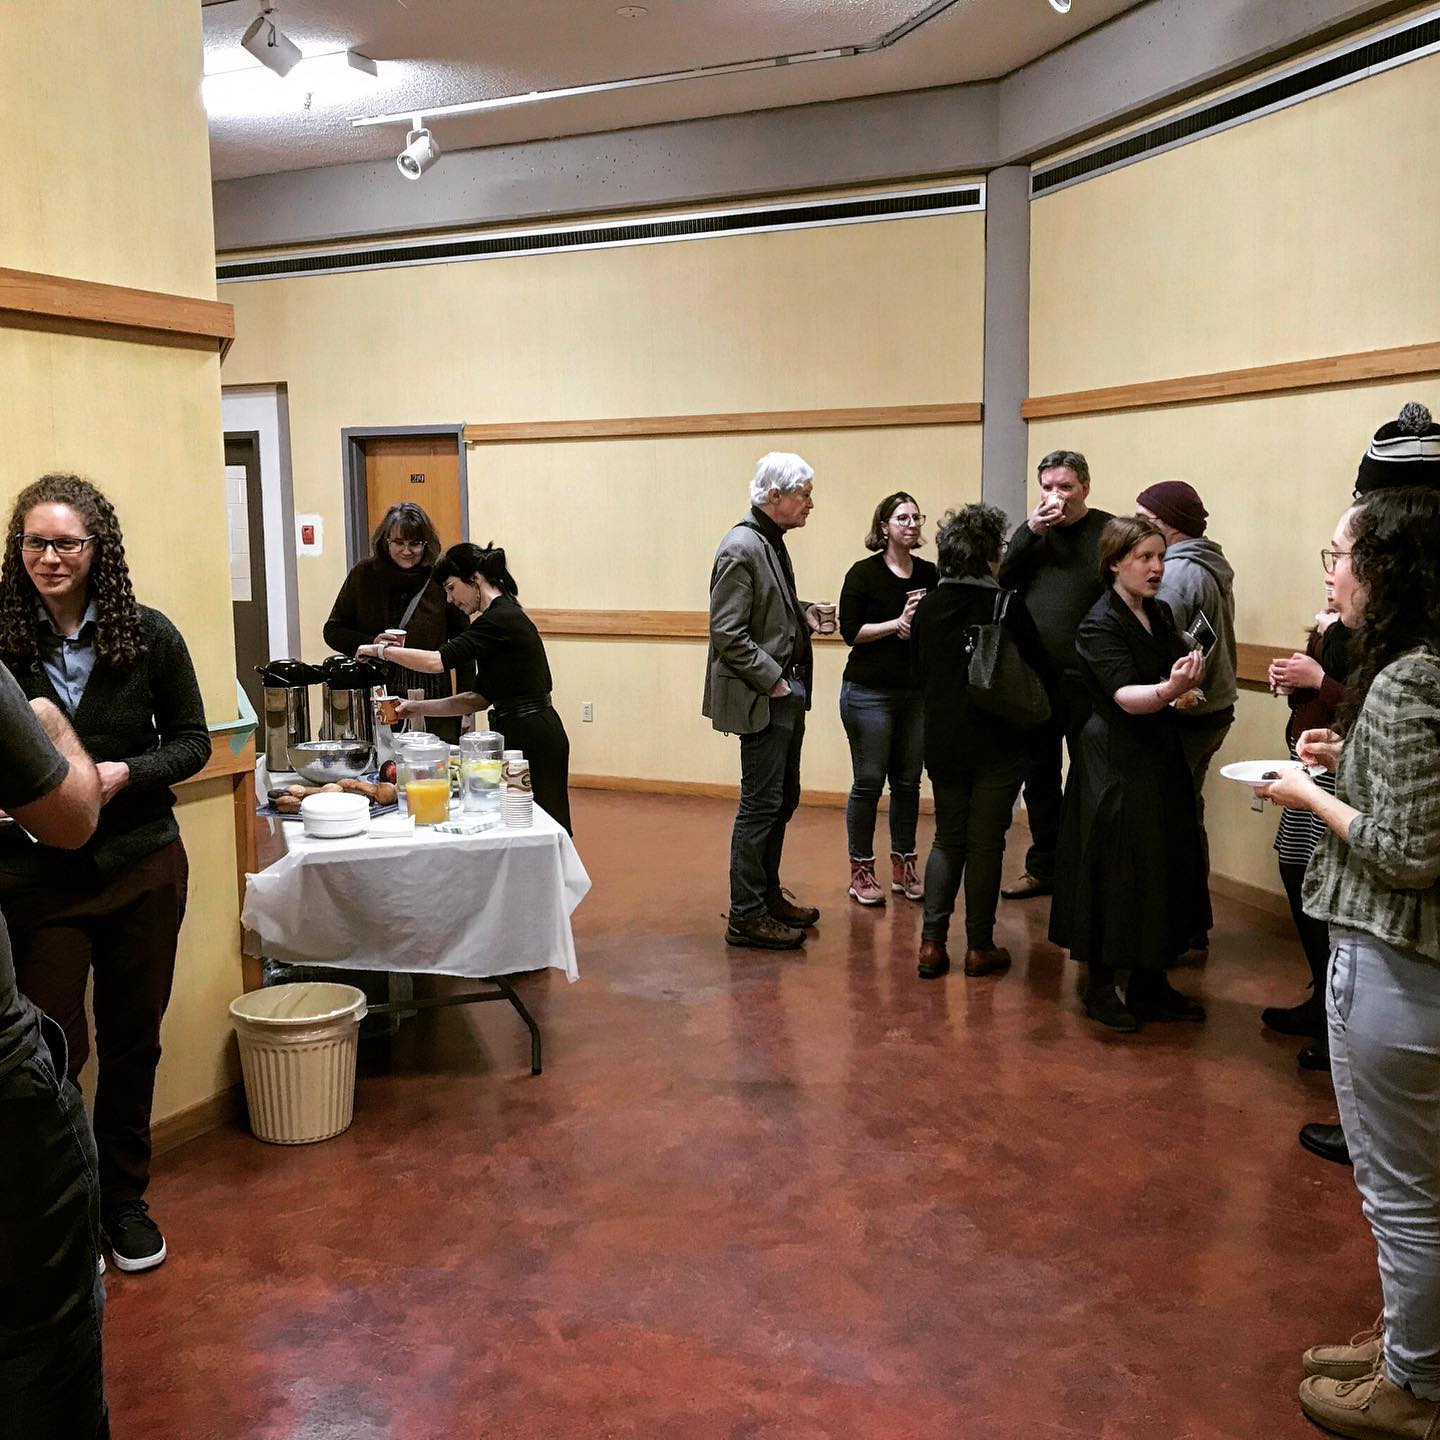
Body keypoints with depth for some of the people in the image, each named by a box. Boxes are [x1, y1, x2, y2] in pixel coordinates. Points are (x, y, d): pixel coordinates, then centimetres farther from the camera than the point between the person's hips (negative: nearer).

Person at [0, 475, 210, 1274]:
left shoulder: (147, 633, -4)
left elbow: (191, 742, 1)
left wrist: (124, 774, -15)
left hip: (141, 866, 1)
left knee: (132, 1040, 13)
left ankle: (123, 1197, 32)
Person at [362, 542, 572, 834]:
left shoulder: (501, 619, -15)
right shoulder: (503, 616, 15)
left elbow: (437, 661, -22)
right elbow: (481, 698, 15)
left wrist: (382, 650, -9)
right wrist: (419, 707, 9)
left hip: (533, 740, -9)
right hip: (522, 736, 9)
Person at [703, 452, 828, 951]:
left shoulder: (771, 542, 13)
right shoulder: (741, 548, -17)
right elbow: (728, 634, -21)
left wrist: (804, 613, 7)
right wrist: (774, 681, -18)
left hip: (786, 695, 10)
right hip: (762, 700, -10)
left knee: (783, 800, 17)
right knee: (761, 806, -3)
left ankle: (767, 895, 31)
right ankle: (745, 916, 7)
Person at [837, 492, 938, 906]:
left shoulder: (930, 574, 7)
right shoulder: (864, 573, -5)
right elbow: (850, 631, -9)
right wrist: (898, 623, -16)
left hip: (917, 692, 4)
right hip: (869, 693, -4)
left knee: (908, 782, 8)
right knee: (869, 782, -1)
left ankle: (903, 866, 20)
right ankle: (861, 872, 9)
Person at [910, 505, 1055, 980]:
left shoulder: (927, 607, 0)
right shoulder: (1007, 606, -13)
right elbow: (1043, 671, -8)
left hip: (942, 741, 4)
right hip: (997, 745, -4)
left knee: (947, 839, 14)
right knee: (985, 843, 6)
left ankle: (932, 942, 8)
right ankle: (980, 947, 13)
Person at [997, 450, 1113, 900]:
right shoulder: (1032, 531, 11)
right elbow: (1001, 581, 0)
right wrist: (1030, 533, -12)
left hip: (1087, 680, -5)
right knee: (1039, 777, 15)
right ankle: (1043, 868, 28)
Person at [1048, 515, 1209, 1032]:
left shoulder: (1160, 613, 9)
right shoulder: (1101, 625, -15)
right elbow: (1125, 695, -28)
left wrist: (1184, 683, -2)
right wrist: (1168, 690, -46)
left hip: (1160, 756, 8)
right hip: (1116, 761, -8)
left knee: (1164, 869, 11)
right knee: (1114, 871, -2)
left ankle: (1149, 984, 23)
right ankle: (1100, 985, 13)